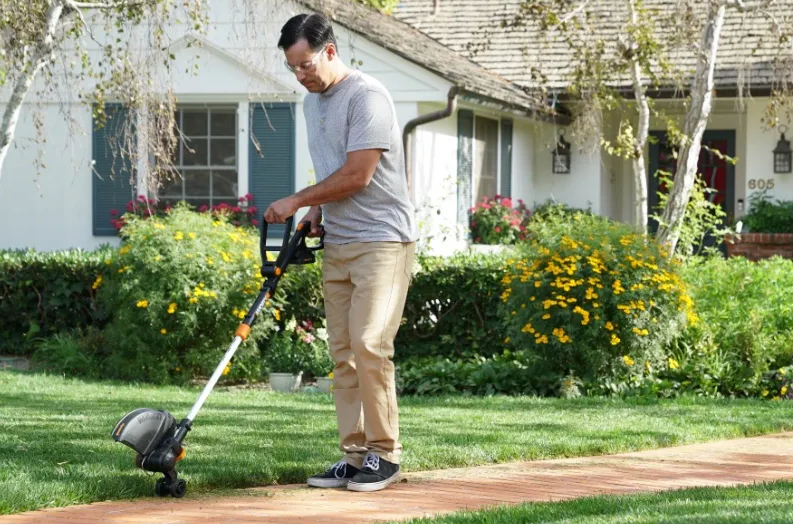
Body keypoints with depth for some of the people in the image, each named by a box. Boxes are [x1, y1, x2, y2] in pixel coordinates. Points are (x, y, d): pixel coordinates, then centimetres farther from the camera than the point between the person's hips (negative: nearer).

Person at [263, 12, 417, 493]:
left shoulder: (366, 97, -13)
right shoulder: (313, 103, 16)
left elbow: (357, 176, -18)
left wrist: (297, 202, -10)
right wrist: (316, 210, 7)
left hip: (382, 241, -9)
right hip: (338, 244, 9)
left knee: (369, 345, -15)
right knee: (343, 353, 4)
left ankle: (384, 454, -7)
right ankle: (355, 457, 6)